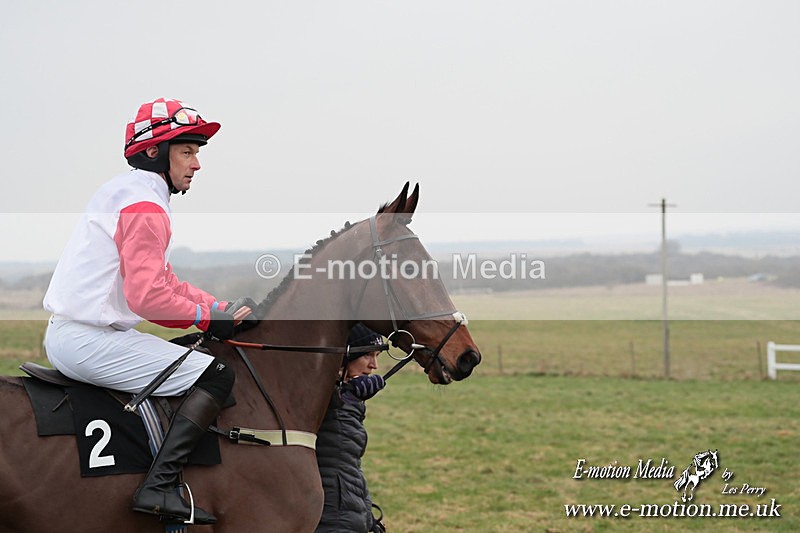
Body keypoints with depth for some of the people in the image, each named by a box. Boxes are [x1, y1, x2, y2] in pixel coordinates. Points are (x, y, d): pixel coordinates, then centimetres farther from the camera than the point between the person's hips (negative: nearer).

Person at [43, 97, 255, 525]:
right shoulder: (144, 206, -13)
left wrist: (225, 310, 13)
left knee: (192, 359, 27)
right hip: (90, 341, -11)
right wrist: (211, 319, -10)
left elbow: (165, 281, 22)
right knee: (217, 375, -13)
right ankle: (159, 487, -22)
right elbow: (148, 296, -23)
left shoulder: (123, 193, 21)